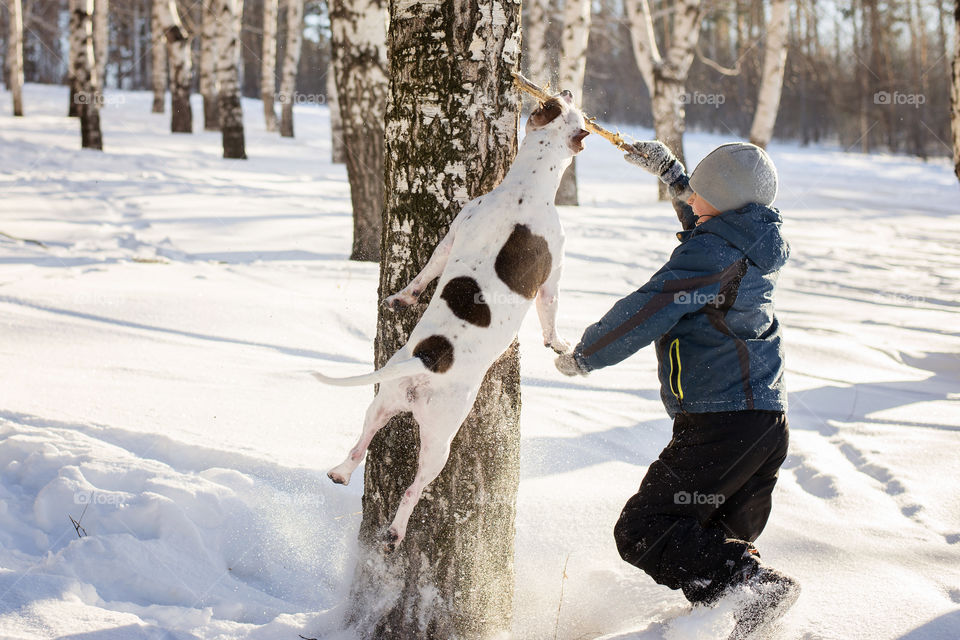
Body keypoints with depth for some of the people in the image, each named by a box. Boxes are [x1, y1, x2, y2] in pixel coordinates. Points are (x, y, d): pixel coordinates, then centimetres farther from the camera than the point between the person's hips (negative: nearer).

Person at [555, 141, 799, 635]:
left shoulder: (709, 252, -13)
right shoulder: (755, 244, 14)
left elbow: (646, 312, -14)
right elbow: (709, 218, 38)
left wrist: (584, 355, 0)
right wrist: (668, 170, 41)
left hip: (720, 422, -10)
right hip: (768, 422, 10)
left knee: (643, 532, -12)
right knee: (722, 540, 18)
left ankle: (750, 586, -24)